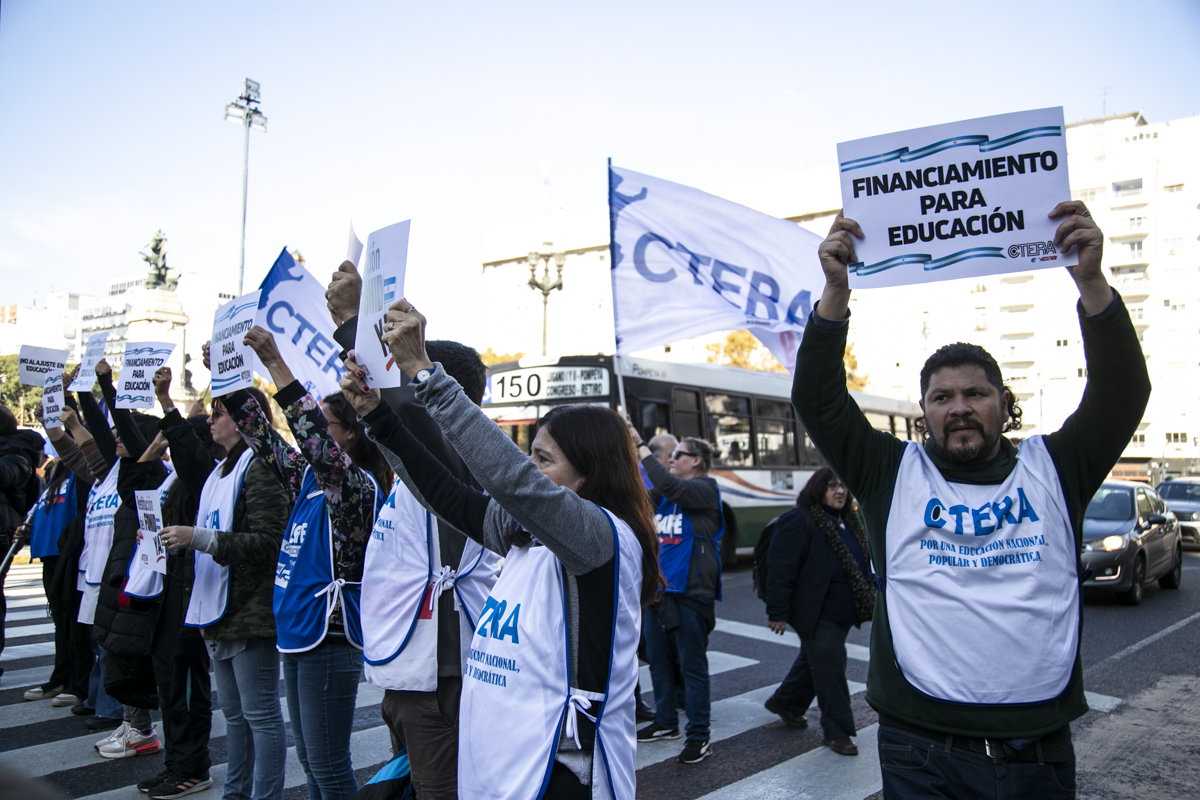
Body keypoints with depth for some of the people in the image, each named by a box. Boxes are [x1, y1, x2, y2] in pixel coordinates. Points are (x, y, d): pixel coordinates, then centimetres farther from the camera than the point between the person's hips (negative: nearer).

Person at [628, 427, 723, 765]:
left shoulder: (705, 489, -7)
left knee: (692, 665, -1)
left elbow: (670, 486, -24)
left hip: (690, 592, -7)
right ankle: (666, 723, 31)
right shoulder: (664, 494, 15)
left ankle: (699, 737, 8)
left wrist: (640, 446, -23)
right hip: (657, 589, 8)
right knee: (658, 660, 16)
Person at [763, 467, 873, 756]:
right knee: (830, 667, -5)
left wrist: (869, 598, 22)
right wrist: (778, 612, -20)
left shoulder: (848, 521, 12)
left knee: (814, 661, 21)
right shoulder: (800, 521, -16)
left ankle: (785, 701, 40)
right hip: (816, 613, -9)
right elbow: (780, 568, -19)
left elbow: (862, 564, 26)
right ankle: (837, 731, 9)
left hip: (843, 613, 9)